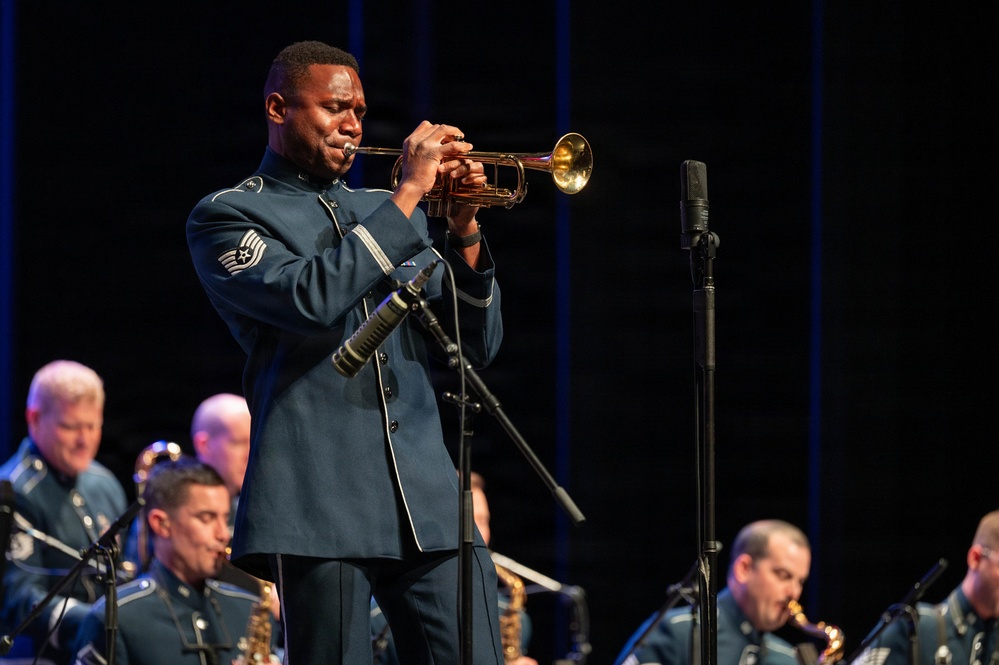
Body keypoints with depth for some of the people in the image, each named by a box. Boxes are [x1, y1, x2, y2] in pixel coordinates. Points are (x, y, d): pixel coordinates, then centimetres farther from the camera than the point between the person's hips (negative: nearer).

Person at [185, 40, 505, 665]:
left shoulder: (388, 214, 22)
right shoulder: (227, 216, 4)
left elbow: (477, 346, 17)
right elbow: (311, 298, -16)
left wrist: (465, 235, 1)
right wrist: (409, 194, -12)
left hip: (428, 497, 5)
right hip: (323, 504, -5)